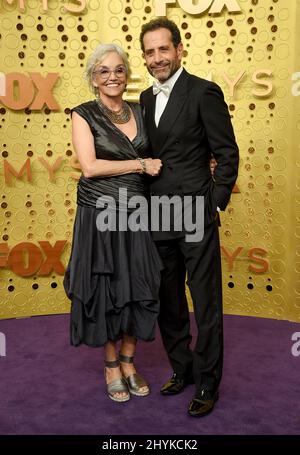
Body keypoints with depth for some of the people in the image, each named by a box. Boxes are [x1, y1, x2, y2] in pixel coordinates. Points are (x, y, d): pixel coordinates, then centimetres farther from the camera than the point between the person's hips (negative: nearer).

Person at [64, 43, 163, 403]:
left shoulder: (139, 112, 10)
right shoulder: (84, 115, -3)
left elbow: (155, 160, 16)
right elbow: (89, 166, -14)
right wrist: (141, 165, -12)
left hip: (137, 215, 4)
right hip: (100, 216, -4)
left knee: (138, 290, 8)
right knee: (104, 292, 6)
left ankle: (128, 362, 28)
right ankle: (111, 366, 26)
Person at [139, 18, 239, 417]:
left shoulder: (204, 92, -7)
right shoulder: (147, 98, 13)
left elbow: (227, 153, -6)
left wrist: (216, 205, -10)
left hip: (196, 218, -6)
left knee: (206, 305, 3)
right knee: (168, 304, 15)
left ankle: (207, 384, 20)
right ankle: (182, 369, 33)